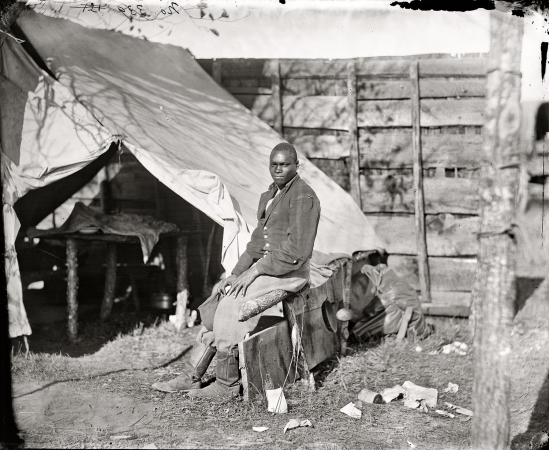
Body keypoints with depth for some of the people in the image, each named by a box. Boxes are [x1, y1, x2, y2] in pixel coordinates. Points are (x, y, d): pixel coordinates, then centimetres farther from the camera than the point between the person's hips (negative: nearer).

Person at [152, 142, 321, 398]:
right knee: (215, 308, -3)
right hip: (264, 269, 9)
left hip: (289, 272, -9)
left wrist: (254, 271, -20)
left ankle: (227, 384, -14)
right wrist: (235, 274, 3)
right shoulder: (267, 197, 16)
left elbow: (297, 249, -21)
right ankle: (191, 378, -1)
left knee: (230, 309, -23)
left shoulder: (303, 197, -13)